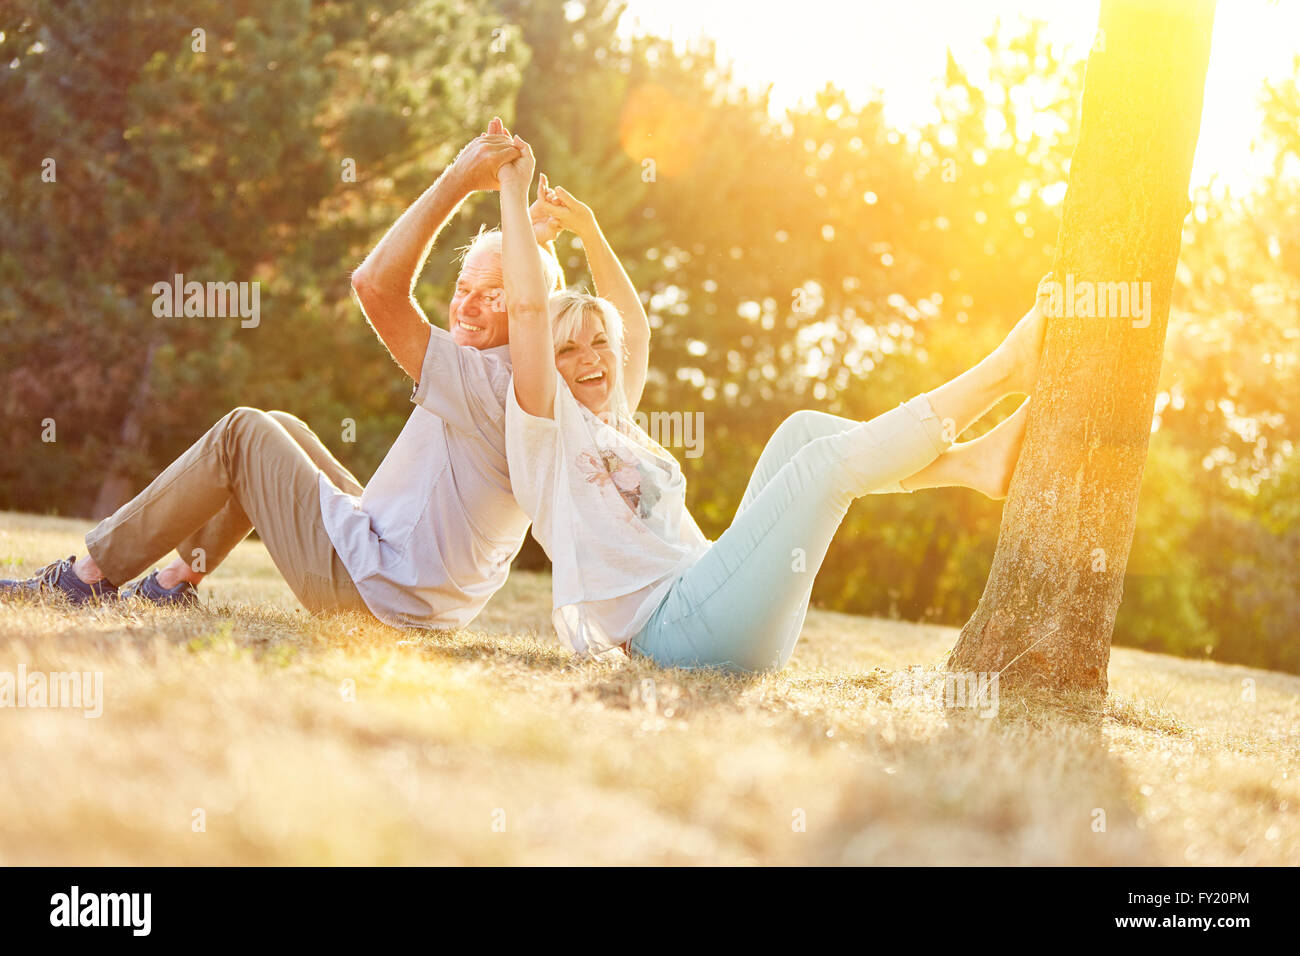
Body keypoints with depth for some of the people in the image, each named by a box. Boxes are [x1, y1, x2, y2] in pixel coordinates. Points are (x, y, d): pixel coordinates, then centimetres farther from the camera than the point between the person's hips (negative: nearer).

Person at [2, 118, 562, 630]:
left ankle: (91, 575, 8)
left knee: (242, 435, 0)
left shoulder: (486, 383, -24)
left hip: (370, 594, -9)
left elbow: (375, 284, -27)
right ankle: (175, 582, 22)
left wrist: (458, 183, -23)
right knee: (280, 429, 19)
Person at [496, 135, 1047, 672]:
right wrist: (514, 191, -1)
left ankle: (975, 462, -12)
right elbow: (528, 306, -9)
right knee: (830, 458, -16)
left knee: (804, 432, 1)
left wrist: (591, 236, 37)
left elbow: (634, 328, 42)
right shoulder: (545, 430, 3)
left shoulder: (613, 428, 28)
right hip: (677, 628, -9)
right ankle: (1001, 371, -9)